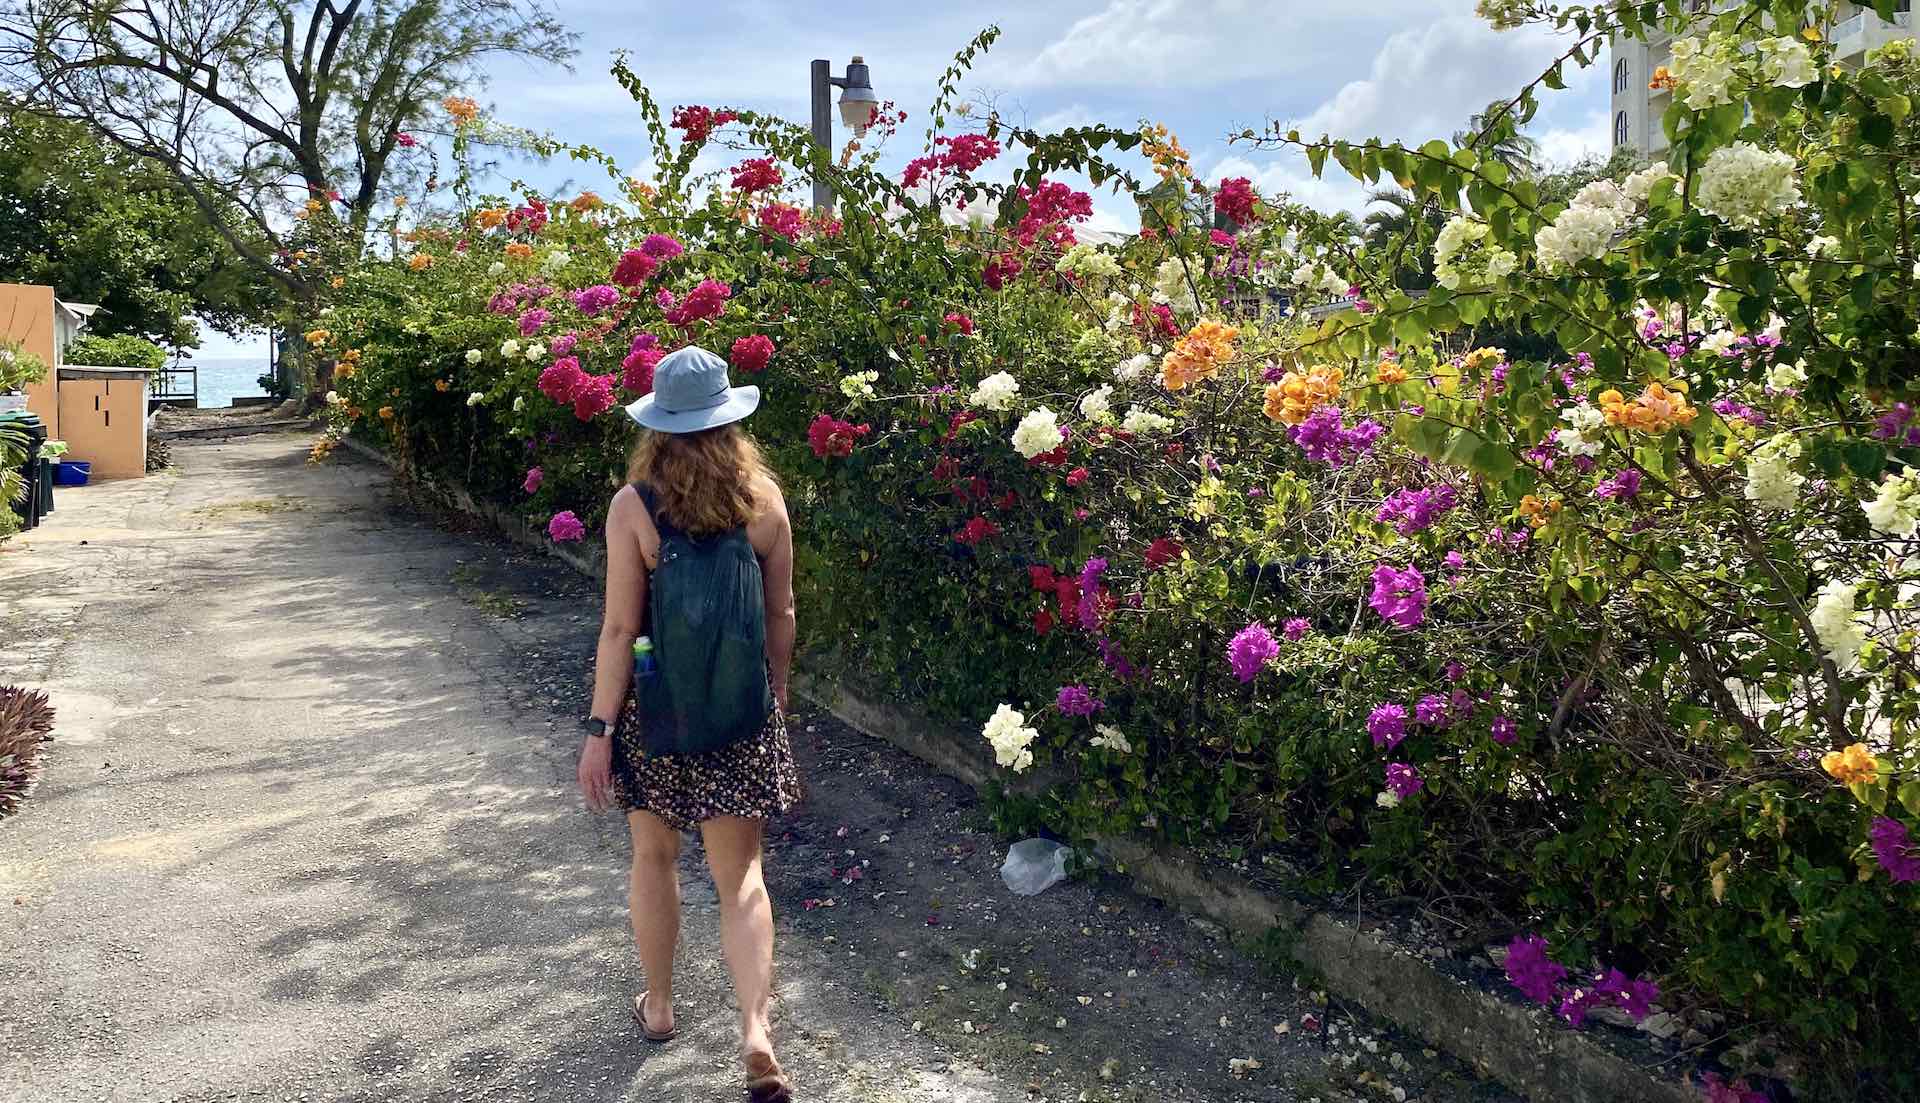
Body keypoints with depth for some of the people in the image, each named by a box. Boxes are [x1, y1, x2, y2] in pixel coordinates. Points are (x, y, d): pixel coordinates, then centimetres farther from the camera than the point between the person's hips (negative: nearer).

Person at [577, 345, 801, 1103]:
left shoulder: (633, 505, -12)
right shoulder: (763, 498, -5)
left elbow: (620, 629, -12)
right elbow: (781, 615, 2)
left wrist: (599, 729, -5)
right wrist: (776, 699, 16)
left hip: (655, 708, -1)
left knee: (654, 855, 19)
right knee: (740, 871, 8)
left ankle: (658, 1005, 34)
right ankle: (756, 1030, -4)